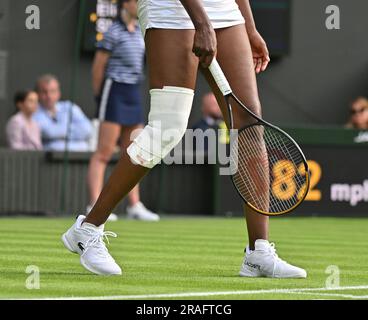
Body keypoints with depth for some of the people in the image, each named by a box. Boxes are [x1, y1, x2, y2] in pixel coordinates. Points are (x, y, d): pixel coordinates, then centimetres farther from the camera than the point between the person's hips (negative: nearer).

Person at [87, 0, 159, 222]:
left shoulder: (138, 32, 13)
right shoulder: (114, 33, -10)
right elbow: (98, 66, -7)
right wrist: (99, 94, 0)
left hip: (133, 94, 8)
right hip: (115, 91, -8)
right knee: (105, 152, -8)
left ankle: (134, 205, 14)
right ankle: (95, 205, -9)